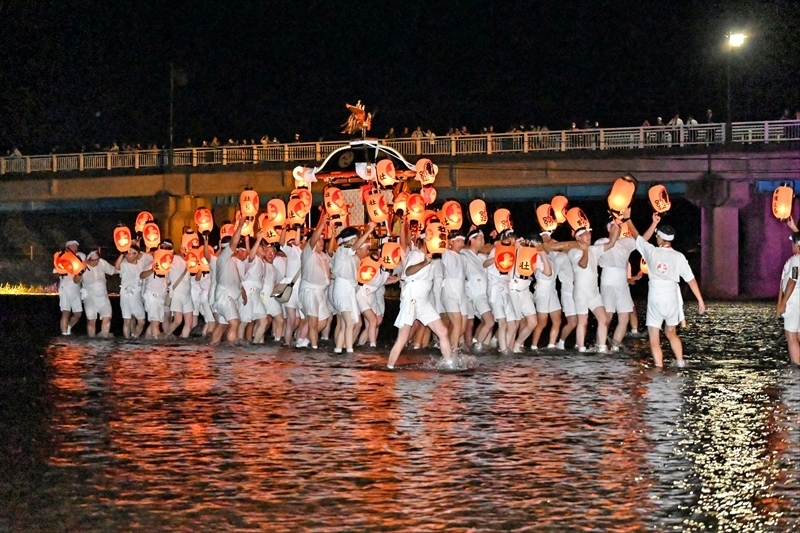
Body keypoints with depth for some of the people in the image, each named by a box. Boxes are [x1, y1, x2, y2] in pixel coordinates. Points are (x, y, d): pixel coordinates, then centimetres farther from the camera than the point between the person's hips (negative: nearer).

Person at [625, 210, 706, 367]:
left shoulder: (652, 252, -7)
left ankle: (659, 368, -8)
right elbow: (691, 279, -2)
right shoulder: (678, 257, -4)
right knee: (671, 333, 24)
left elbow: (637, 237, 9)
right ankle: (681, 363, 22)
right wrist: (700, 300, 5)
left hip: (655, 299, -3)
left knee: (654, 338, 0)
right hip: (672, 299, 3)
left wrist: (628, 219, 23)